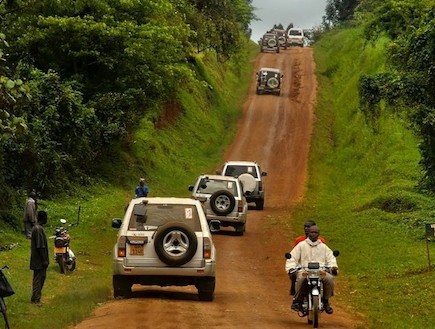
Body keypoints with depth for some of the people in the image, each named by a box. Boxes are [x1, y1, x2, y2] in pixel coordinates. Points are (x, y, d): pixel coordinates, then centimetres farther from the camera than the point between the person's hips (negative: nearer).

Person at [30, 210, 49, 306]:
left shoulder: (36, 228, 11)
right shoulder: (39, 229, -21)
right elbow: (40, 246, -23)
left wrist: (45, 259, 21)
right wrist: (44, 260, -19)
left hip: (39, 259, 10)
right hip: (39, 260, -10)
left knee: (41, 277, 16)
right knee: (38, 278, -3)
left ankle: (36, 297, 22)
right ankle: (35, 299, 2)